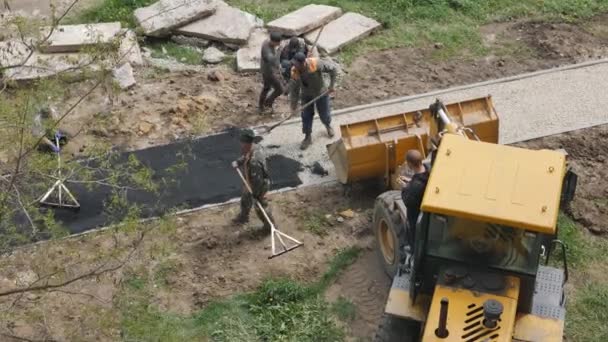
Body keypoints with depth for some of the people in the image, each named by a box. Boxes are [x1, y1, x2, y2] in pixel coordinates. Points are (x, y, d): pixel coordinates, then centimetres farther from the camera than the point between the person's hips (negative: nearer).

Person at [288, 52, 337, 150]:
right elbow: (293, 88, -13)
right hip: (306, 95, 1)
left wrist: (331, 86, -18)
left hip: (321, 93, -1)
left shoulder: (316, 64, -34)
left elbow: (333, 69, -21)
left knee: (324, 114, 14)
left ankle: (328, 126, 49)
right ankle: (307, 137, 26)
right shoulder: (294, 72, -26)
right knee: (306, 116, 5)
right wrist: (294, 103, -9)